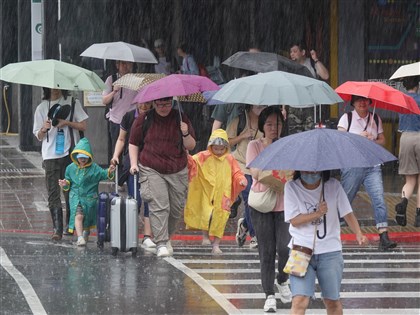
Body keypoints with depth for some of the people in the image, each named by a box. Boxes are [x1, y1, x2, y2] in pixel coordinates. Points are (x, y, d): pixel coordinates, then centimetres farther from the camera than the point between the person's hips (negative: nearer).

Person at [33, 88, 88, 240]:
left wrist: (67, 123, -11)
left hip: (69, 154, -1)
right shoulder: (42, 108, 11)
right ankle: (57, 229, -8)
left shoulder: (72, 103, 6)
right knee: (53, 194, -6)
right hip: (50, 156, 1)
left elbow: (84, 126, 4)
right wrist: (44, 128, -10)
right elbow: (39, 136, 12)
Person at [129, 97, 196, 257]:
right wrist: (134, 163, 0)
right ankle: (161, 244, -16)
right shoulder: (143, 119, 3)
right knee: (159, 206, -15)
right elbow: (133, 143, 12)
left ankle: (167, 237, 26)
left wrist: (186, 134, -14)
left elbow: (191, 146, 6)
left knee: (177, 208, 4)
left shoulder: (181, 119, 5)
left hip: (178, 172, 2)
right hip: (152, 170, -2)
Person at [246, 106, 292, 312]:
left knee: (285, 247, -9)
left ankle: (282, 280, 20)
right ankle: (269, 295, 8)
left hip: (284, 203, 1)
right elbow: (255, 173, -10)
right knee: (266, 251, 1)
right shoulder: (255, 146, 2)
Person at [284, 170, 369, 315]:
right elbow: (294, 220, -8)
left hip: (330, 251, 2)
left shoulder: (334, 186, 0)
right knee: (300, 301, -15)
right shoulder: (291, 187, -4)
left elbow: (347, 213, 1)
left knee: (332, 301, 11)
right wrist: (318, 213, -22)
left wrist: (358, 233, -16)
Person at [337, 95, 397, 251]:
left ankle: (384, 237, -15)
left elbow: (382, 140, 13)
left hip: (372, 165, 2)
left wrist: (373, 142, -9)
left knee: (379, 198, -11)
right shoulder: (347, 118, 3)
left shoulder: (376, 119, 12)